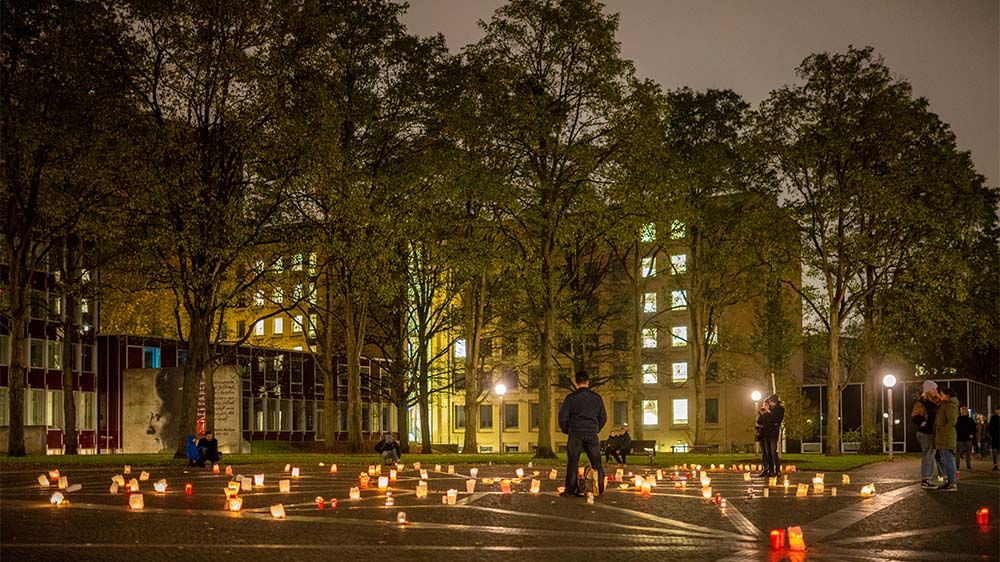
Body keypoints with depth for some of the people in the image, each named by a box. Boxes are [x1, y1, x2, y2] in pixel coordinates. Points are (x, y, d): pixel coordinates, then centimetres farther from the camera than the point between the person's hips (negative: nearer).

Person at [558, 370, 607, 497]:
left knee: (572, 462, 1)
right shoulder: (597, 398, 5)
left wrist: (566, 430, 12)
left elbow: (563, 417, -3)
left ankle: (570, 489, -2)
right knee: (597, 463, 8)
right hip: (592, 434, 2)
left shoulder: (571, 397, -3)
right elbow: (603, 417, 12)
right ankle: (600, 489, 7)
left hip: (575, 434, -2)